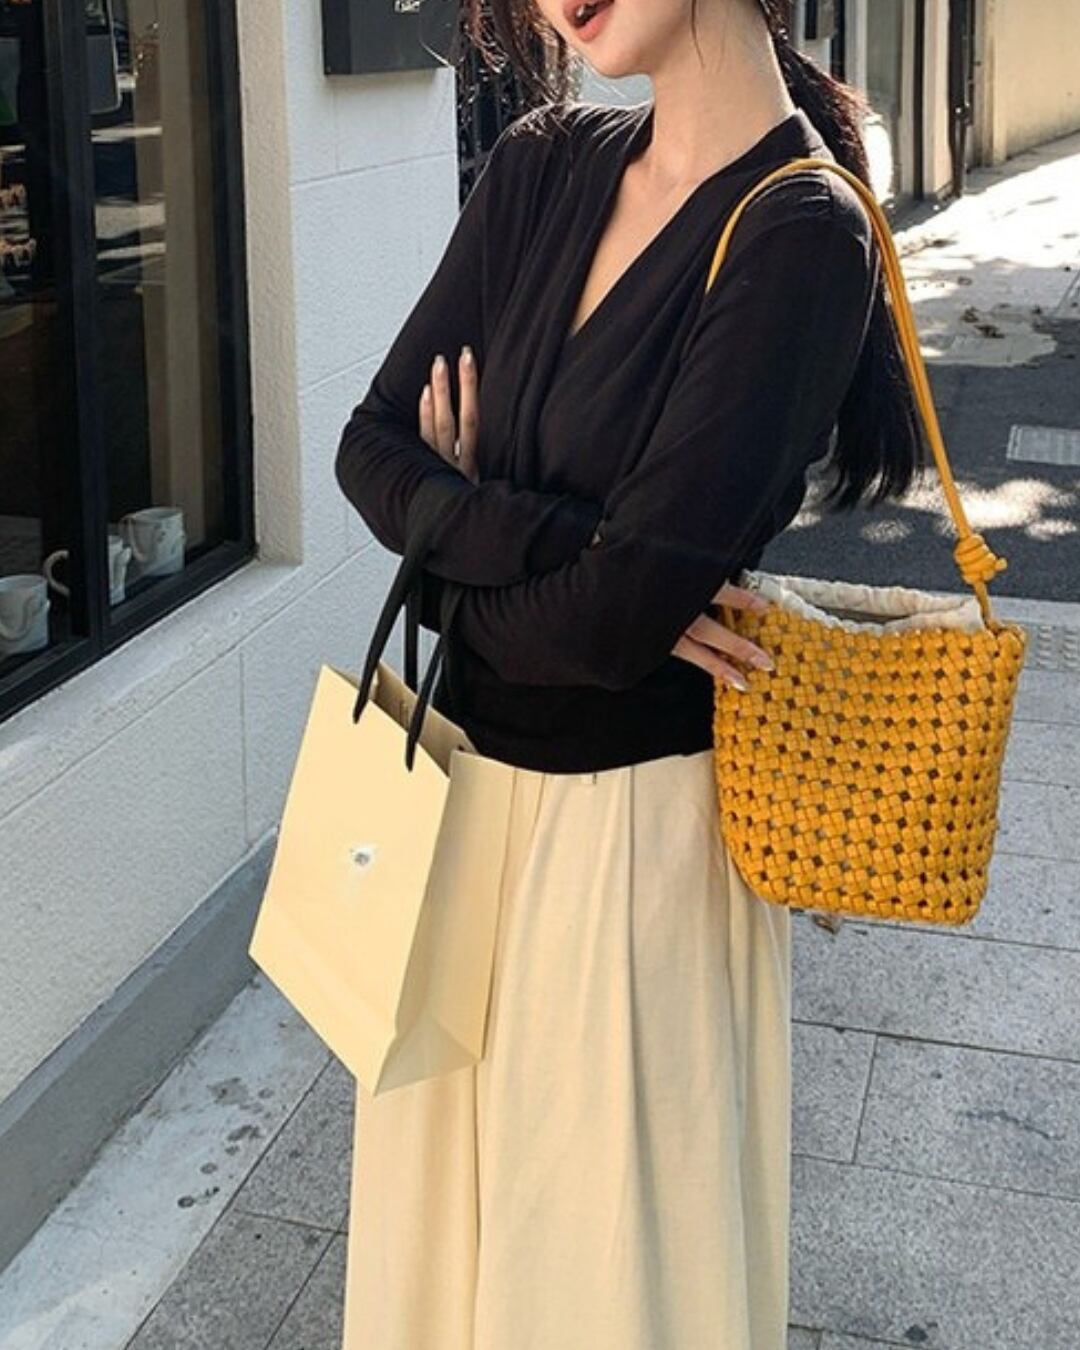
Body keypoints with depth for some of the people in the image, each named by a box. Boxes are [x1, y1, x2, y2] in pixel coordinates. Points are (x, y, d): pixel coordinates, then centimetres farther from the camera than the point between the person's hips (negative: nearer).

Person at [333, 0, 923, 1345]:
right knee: (440, 1192, 23)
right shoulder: (543, 165, 0)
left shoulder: (801, 239, -20)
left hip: (633, 815, -6)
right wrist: (561, 547, -18)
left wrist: (460, 540, -6)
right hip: (461, 773, 6)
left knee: (605, 1221, 14)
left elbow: (620, 615, -25)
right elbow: (372, 450, -3)